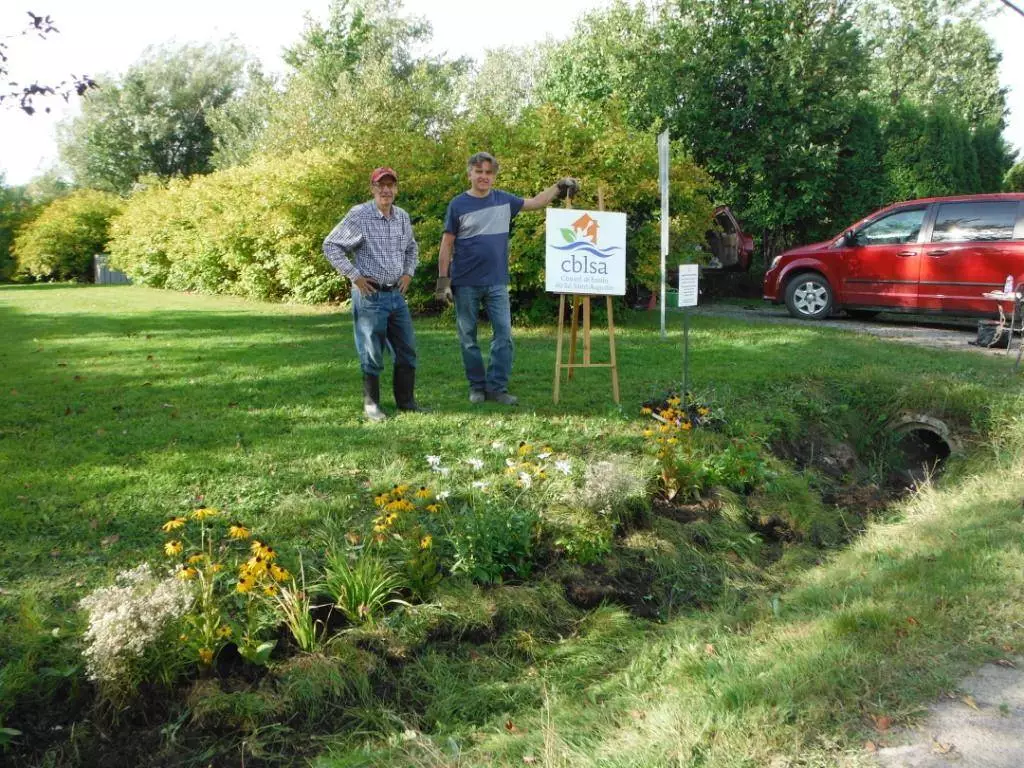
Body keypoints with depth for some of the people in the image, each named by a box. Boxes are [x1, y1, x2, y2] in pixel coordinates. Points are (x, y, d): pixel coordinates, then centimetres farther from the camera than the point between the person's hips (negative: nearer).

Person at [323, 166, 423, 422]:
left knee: (407, 350, 10)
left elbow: (412, 248, 26)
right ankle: (371, 404, 15)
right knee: (372, 354, 1)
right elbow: (330, 246, -7)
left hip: (397, 294, 6)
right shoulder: (359, 216, -10)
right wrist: (354, 276, -11)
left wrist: (408, 272, 10)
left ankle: (406, 400, 23)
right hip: (370, 295, -6)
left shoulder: (403, 217, 8)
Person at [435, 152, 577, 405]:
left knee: (504, 336, -2)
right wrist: (443, 280, -7)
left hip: (496, 282, 3)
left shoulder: (504, 200, 6)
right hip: (465, 284, -2)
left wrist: (559, 187, 8)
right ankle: (477, 387, 17)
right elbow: (447, 244, -2)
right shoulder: (458, 205, -2)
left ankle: (497, 387, 6)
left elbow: (535, 203, 20)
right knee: (468, 338, 5)